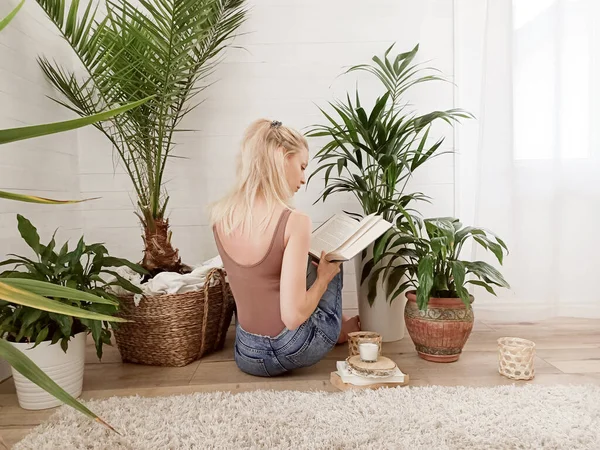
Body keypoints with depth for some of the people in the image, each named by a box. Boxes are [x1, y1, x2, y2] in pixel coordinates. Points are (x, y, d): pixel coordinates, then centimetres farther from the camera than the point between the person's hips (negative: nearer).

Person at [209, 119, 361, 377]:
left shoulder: (219, 215, -6)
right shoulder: (294, 222, -25)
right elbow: (293, 316, -26)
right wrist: (324, 277, -9)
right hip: (294, 352, -4)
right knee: (331, 263, 22)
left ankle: (338, 325, 53)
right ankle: (339, 327, 46)